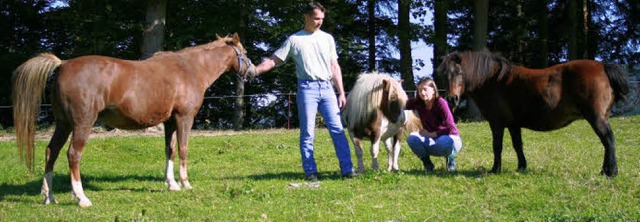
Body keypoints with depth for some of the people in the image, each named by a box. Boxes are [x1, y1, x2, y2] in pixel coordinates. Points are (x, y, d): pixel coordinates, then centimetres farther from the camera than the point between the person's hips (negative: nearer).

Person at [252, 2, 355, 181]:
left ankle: (347, 169, 1)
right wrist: (253, 71, -10)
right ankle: (310, 171, 5)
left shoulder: (327, 38, 13)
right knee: (307, 132, -1)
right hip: (307, 88, -2)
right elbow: (273, 60, 3)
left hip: (327, 88, 3)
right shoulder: (294, 40, 4)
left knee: (337, 129, -1)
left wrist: (341, 93, 9)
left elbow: (335, 67, 15)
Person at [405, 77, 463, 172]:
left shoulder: (441, 103, -21)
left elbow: (451, 129, -25)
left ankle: (450, 160, -5)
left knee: (446, 142, -40)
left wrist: (430, 134, -22)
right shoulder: (417, 103, -6)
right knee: (411, 138, -24)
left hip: (450, 138, -4)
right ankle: (427, 163, -1)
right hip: (432, 141, 4)